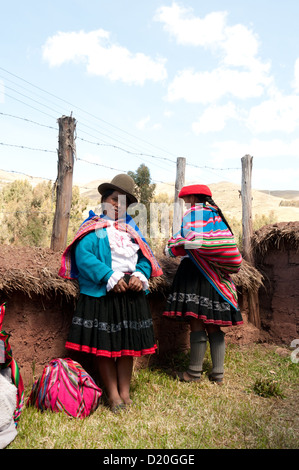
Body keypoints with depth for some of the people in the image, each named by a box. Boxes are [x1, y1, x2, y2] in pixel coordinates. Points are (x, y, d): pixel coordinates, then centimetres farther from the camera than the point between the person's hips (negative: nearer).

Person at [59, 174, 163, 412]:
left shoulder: (131, 229, 16)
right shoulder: (93, 228, 0)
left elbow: (145, 256, 9)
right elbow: (83, 256, -15)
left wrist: (140, 275, -12)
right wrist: (110, 278, -22)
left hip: (132, 294, 5)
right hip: (102, 294, -5)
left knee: (128, 345, 10)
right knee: (104, 346, 2)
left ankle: (125, 393, 23)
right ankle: (113, 395, 16)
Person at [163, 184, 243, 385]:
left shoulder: (194, 212, -3)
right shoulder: (217, 214, 18)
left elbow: (191, 241, -15)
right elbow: (227, 245, 18)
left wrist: (173, 246, 1)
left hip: (197, 273, -8)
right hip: (217, 277, 8)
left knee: (197, 324, -3)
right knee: (213, 326, 11)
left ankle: (194, 372, 5)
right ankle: (218, 374, 15)